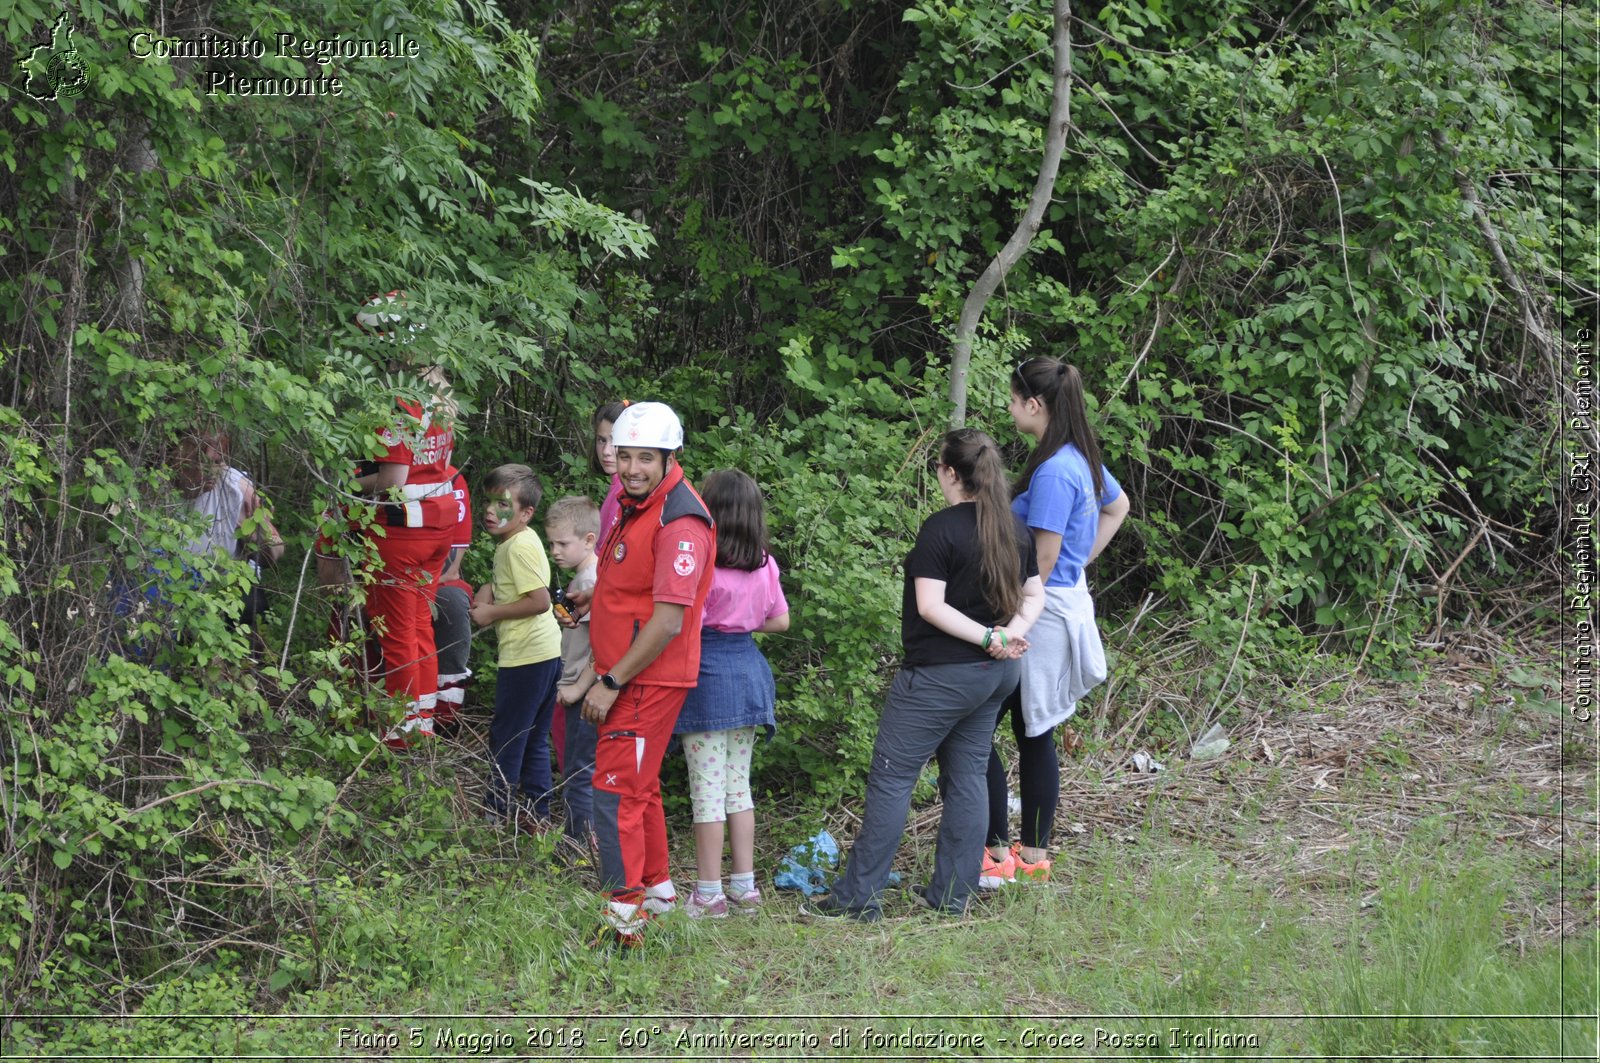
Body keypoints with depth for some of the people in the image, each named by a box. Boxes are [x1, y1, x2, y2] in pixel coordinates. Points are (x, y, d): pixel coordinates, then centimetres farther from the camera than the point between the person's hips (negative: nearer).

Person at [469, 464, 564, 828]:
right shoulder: (521, 541, 13)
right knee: (533, 740, 16)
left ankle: (496, 816, 5)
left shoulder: (519, 547, -17)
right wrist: (490, 591, 9)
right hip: (545, 652, 10)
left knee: (505, 739, -1)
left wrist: (491, 613, -14)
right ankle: (537, 816, 21)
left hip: (525, 655, -10)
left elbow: (539, 600, -23)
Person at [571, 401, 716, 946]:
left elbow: (668, 621, -23)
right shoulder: (636, 506, 13)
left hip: (649, 679, -10)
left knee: (616, 792, -12)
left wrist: (612, 682, -20)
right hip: (623, 673, 10)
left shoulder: (680, 522, -20)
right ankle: (657, 891, 33)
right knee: (639, 788, 20)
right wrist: (599, 665, 19)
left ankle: (624, 916, -9)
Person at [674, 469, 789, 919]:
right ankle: (745, 886, 19)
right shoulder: (764, 564, 3)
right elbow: (780, 620, 13)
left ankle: (709, 894, 3)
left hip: (708, 671, -7)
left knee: (707, 789, -1)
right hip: (749, 671, 7)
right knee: (738, 785, 15)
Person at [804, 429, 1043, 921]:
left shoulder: (941, 529, -16)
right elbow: (1034, 595, 12)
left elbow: (931, 606, -21)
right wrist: (1012, 633, -4)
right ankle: (952, 895, 14)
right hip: (997, 676, 8)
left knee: (891, 777, -2)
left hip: (940, 674, -8)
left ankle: (859, 896, -1)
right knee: (967, 776, 12)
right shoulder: (1014, 529, 8)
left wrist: (988, 637, -18)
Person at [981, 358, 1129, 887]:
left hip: (1040, 611, -10)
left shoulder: (1054, 472, -20)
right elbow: (1118, 507, 27)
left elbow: (1041, 558, -21)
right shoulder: (1081, 459, 8)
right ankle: (1034, 855, 22)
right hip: (1068, 599, 10)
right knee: (1034, 735, 16)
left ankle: (996, 853, -3)